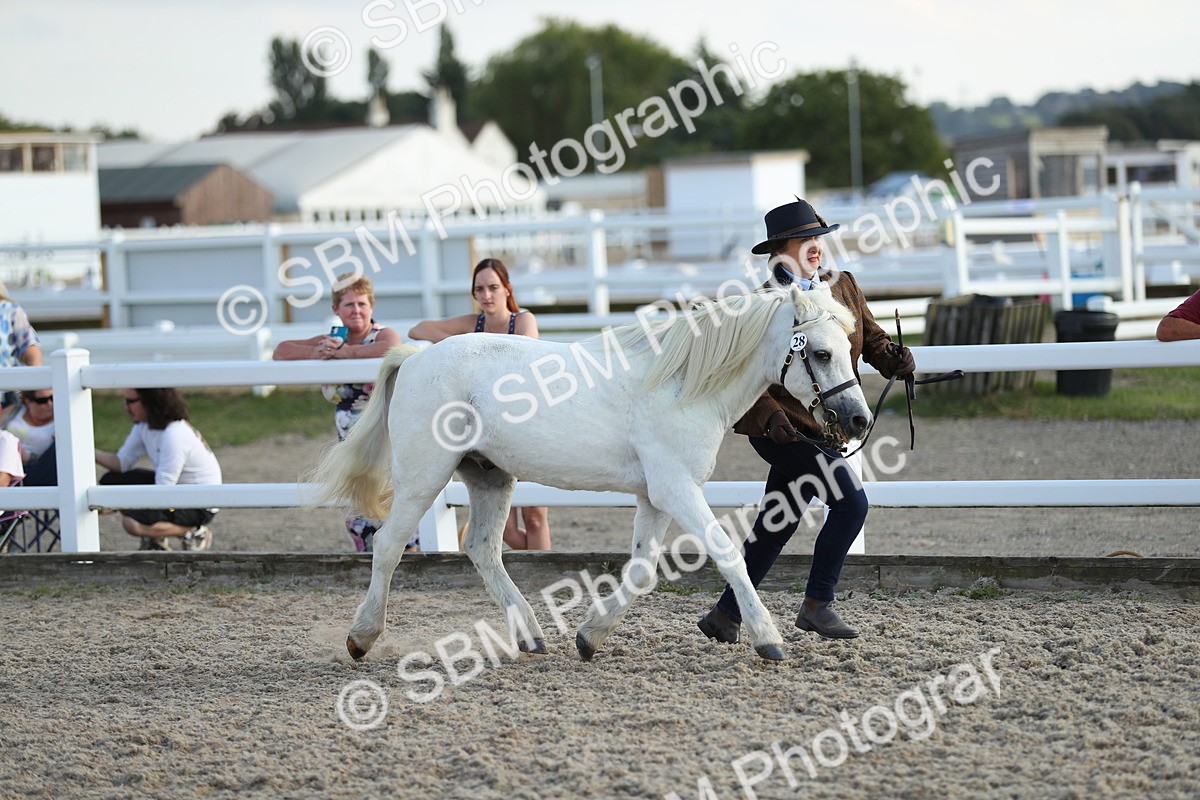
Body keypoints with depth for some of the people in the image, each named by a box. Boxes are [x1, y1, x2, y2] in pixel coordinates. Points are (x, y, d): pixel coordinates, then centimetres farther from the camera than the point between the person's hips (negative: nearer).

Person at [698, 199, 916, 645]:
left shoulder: (843, 287, 8)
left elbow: (871, 336, 14)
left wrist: (893, 359, -8)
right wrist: (769, 414, -28)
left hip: (822, 429, 7)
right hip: (783, 428, -7)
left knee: (778, 525, 13)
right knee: (850, 500, -17)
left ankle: (724, 616, 25)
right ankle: (816, 606, -8)